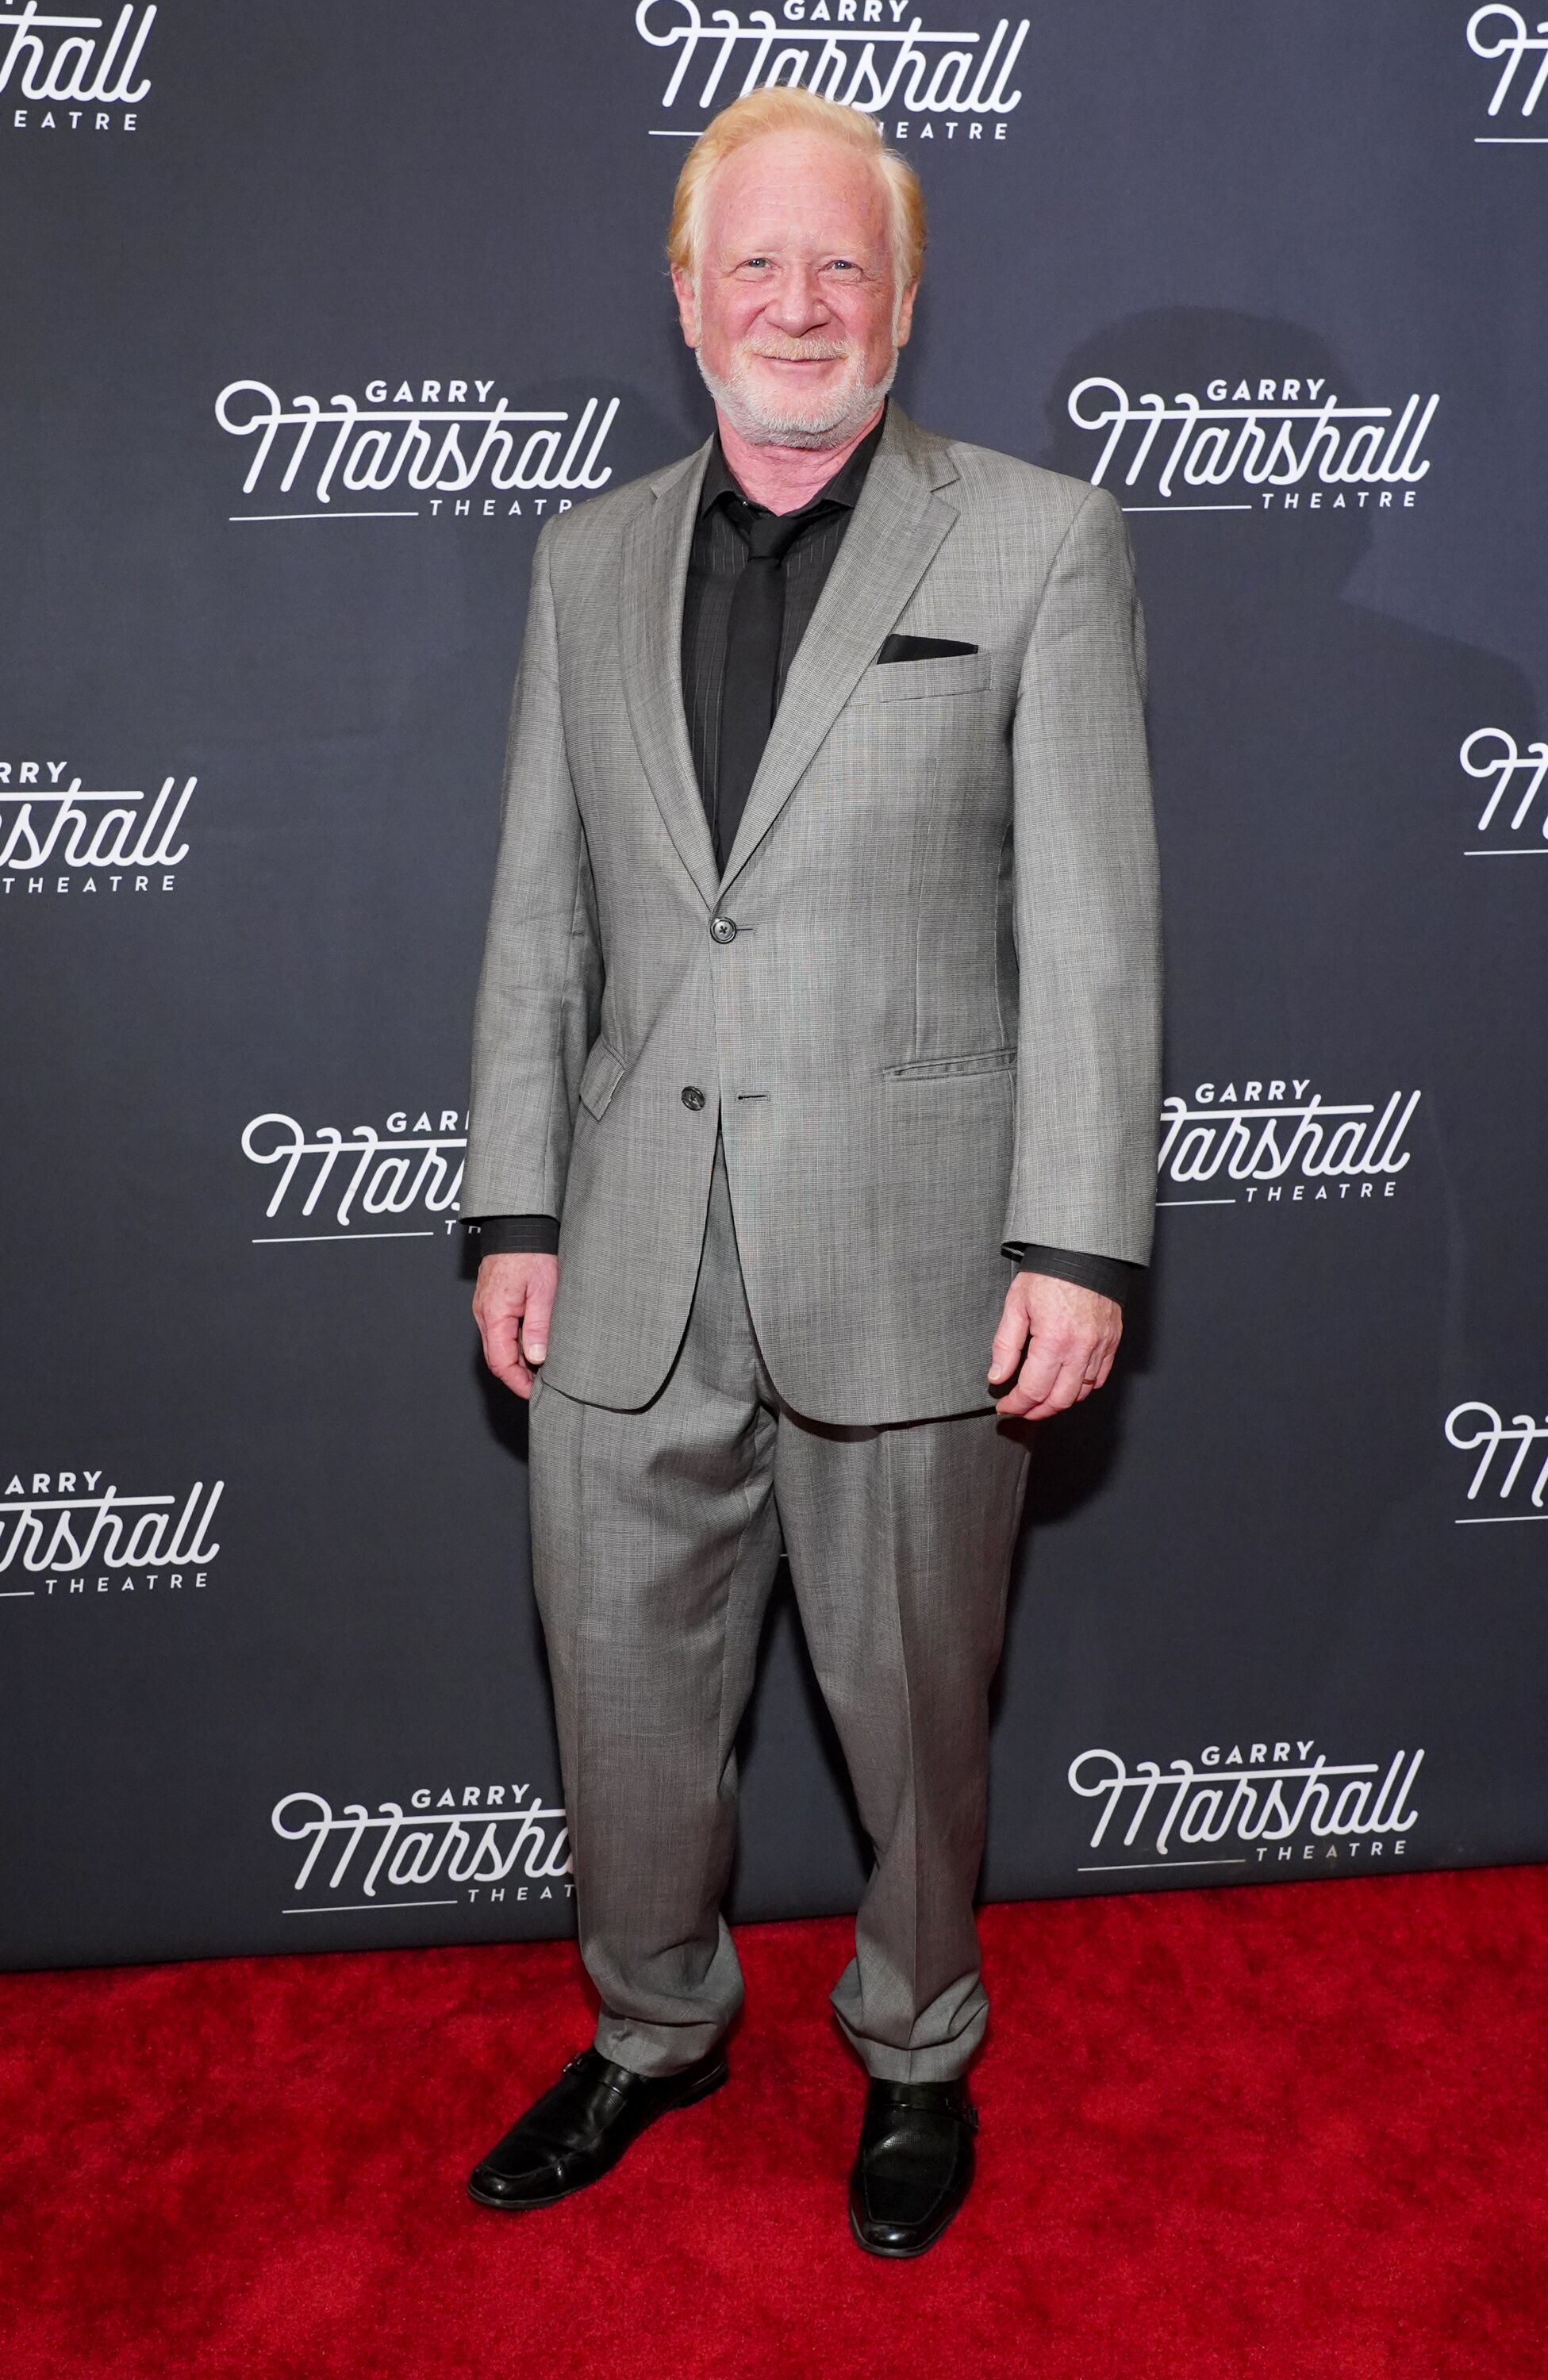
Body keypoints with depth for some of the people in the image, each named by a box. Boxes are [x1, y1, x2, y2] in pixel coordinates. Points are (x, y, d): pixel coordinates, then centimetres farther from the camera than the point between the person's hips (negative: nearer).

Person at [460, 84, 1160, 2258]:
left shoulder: (1040, 544, -1)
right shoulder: (588, 559, 11)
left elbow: (1093, 927, -6)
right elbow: (540, 918, 11)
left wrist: (1077, 1244, -11)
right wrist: (515, 1212, 6)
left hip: (904, 1258, -3)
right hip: (633, 1268, 4)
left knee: (912, 1702, 12)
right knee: (621, 1686, 15)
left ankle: (916, 2050, 40)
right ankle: (655, 2030, 42)